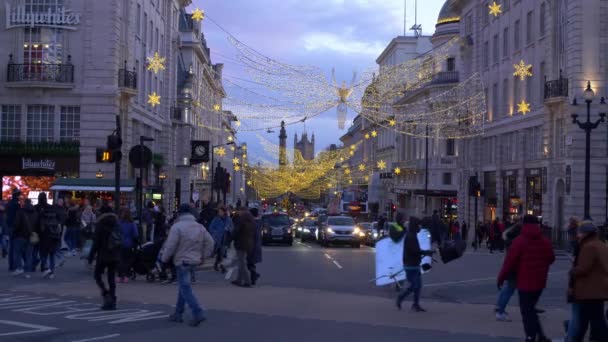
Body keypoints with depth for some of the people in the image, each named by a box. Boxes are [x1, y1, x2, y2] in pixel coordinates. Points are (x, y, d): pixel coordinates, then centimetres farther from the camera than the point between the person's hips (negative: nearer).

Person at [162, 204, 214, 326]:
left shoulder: (177, 227, -13)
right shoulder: (200, 227, 8)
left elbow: (170, 246, -15)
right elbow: (210, 242, 9)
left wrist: (165, 259, 0)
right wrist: (202, 256, 16)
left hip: (182, 261, -7)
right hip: (195, 261, 7)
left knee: (185, 289, -5)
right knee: (183, 287, 18)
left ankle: (198, 313, -16)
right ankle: (178, 313, 23)